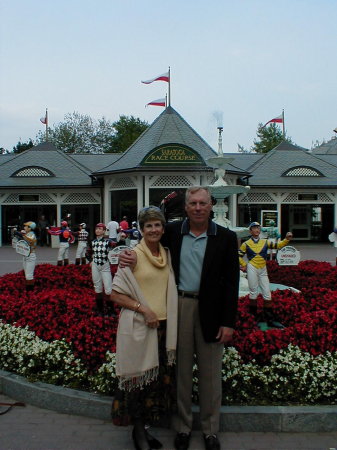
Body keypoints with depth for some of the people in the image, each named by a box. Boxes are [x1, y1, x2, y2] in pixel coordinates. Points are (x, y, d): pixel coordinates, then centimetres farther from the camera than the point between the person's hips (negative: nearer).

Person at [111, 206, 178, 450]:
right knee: (139, 379, 4)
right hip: (138, 326, -5)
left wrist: (170, 321, 7)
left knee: (158, 378, 13)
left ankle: (144, 427, 32)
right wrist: (143, 308, -18)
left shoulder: (167, 254, 7)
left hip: (162, 326, 6)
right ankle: (138, 430, 25)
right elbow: (116, 294, -9)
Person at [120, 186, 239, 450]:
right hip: (178, 307, 1)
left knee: (210, 373, 11)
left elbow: (231, 282, -4)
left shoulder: (226, 237, -4)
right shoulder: (173, 231, 0)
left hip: (209, 310, -1)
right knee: (181, 369, 13)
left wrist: (228, 322, -7)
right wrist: (132, 255, -10)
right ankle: (183, 426, 32)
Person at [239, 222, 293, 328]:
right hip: (252, 269, -4)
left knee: (267, 294, 5)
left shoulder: (265, 242, 6)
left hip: (263, 270, 4)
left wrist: (287, 239, -15)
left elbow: (278, 245, -2)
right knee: (253, 293, 0)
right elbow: (239, 255, 4)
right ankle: (253, 316, 14)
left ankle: (270, 319, 11)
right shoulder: (246, 244, -1)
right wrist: (244, 265, -5)